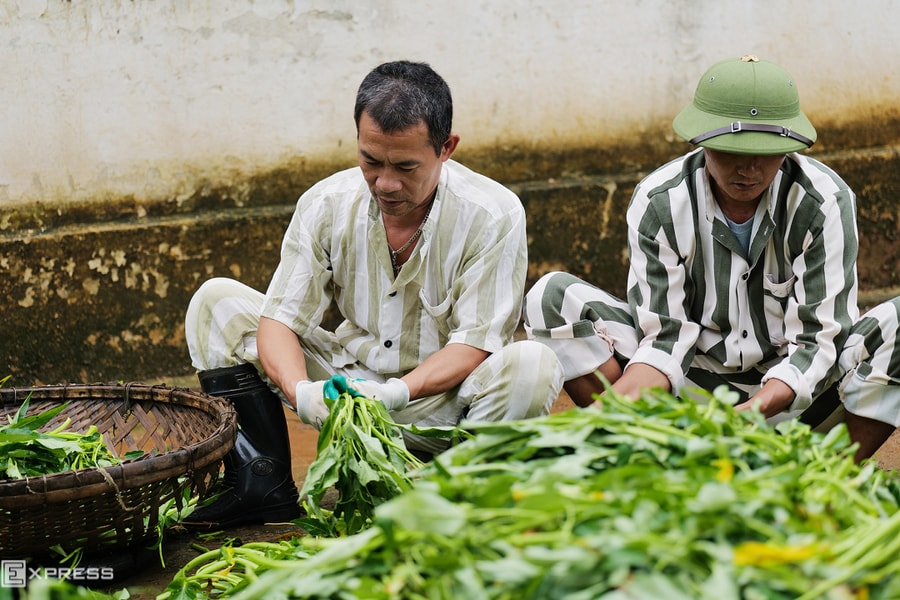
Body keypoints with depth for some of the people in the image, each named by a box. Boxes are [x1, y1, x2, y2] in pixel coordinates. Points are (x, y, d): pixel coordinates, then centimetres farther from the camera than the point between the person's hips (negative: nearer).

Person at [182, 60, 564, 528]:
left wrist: (397, 393, -33)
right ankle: (265, 487, -13)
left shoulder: (493, 215, -16)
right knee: (216, 300, -7)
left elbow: (475, 343, -16)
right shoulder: (326, 204, -7)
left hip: (440, 396, -3)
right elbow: (279, 318, -9)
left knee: (533, 367, -34)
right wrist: (300, 392, -31)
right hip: (348, 380, 4)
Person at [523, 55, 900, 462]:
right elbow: (664, 336, -14)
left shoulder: (825, 202, -15)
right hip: (696, 383, 1)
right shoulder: (658, 202, -12)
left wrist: (756, 409, -37)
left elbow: (817, 337, -18)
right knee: (553, 296, -17)